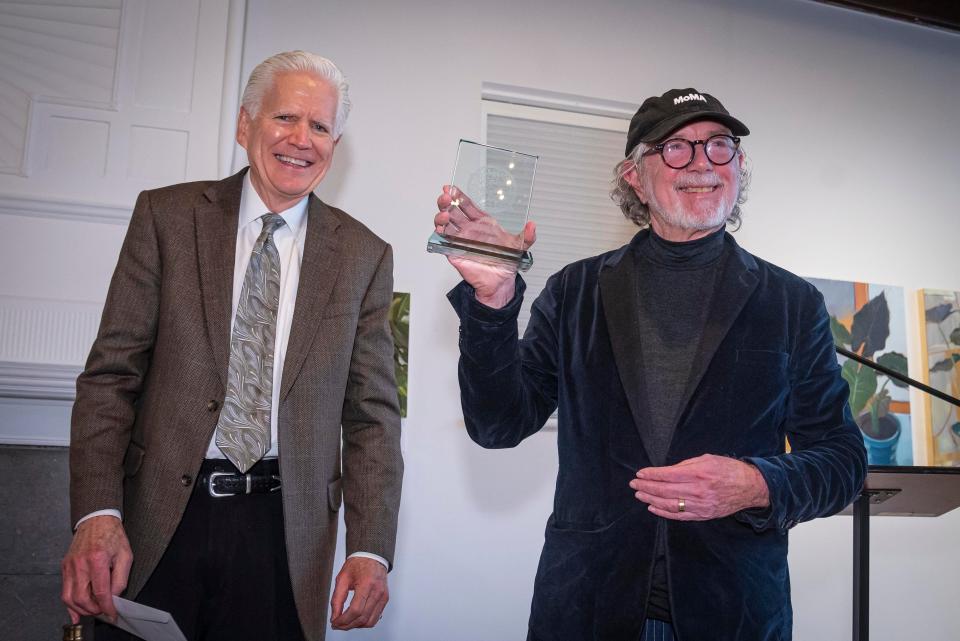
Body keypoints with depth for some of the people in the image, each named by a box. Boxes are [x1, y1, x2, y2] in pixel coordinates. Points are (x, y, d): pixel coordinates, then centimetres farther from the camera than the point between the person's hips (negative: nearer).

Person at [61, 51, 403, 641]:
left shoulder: (364, 255, 1)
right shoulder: (167, 216, 1)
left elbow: (373, 413, 0)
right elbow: (111, 374, -2)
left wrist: (370, 550, -8)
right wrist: (97, 514, -14)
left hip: (284, 531, 0)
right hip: (157, 520, 1)